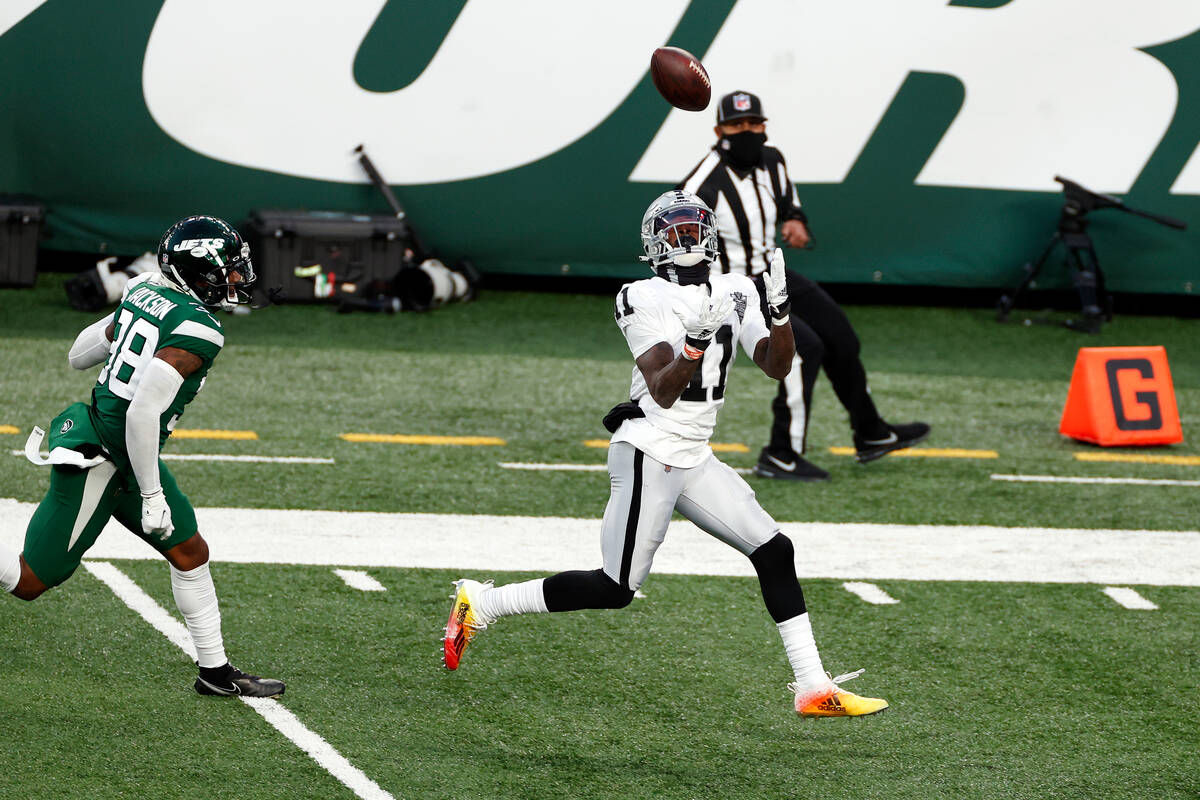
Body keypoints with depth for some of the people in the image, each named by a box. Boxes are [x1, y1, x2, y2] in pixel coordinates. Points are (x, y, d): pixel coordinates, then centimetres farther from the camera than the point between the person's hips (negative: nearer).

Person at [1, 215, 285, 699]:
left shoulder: (145, 291, 3)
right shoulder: (197, 332, -23)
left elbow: (78, 355, 14)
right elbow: (143, 414, -28)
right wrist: (151, 495, -19)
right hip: (99, 462, -10)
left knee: (190, 553, 15)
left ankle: (215, 672, 23)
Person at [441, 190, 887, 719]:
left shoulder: (732, 293, 9)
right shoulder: (647, 302, -13)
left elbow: (776, 366, 4)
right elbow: (663, 392, -21)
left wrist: (780, 310, -12)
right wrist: (695, 342, -37)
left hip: (694, 459, 7)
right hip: (650, 453, -7)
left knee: (774, 552, -1)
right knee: (616, 589, -6)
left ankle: (813, 688, 2)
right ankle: (479, 604, 7)